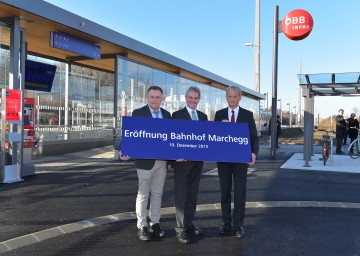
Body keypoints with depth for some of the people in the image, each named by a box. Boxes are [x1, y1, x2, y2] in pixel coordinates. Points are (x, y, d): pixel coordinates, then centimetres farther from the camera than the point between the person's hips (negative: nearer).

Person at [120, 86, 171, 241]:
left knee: (157, 193, 13)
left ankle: (155, 224, 24)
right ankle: (142, 226, 14)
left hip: (162, 161, 4)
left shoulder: (167, 115, 10)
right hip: (145, 160, -4)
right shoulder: (138, 113, -3)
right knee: (143, 194, 4)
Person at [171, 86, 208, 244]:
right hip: (182, 161, -5)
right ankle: (180, 229, 5)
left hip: (197, 162, 5)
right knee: (181, 195, -1)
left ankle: (189, 224, 25)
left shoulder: (203, 116, 13)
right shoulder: (177, 115, -3)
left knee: (192, 195, 13)